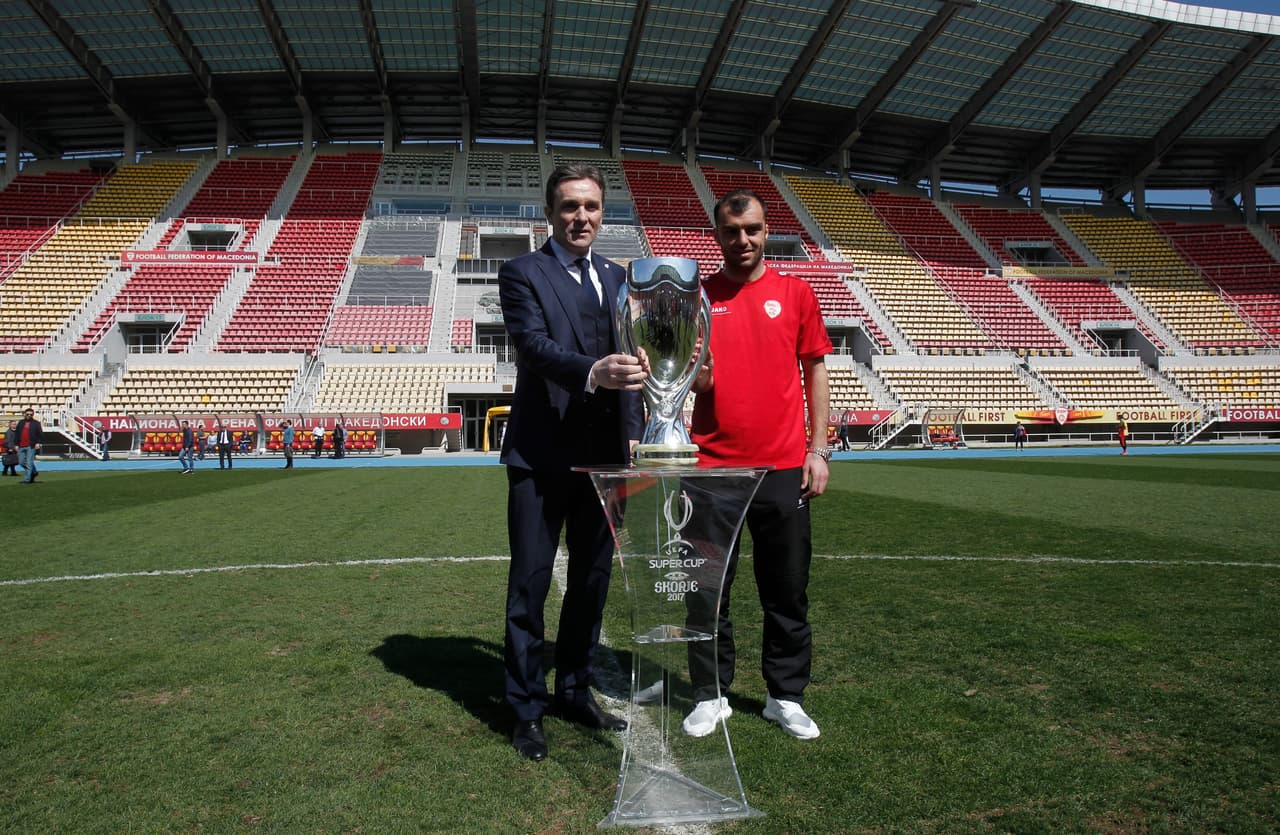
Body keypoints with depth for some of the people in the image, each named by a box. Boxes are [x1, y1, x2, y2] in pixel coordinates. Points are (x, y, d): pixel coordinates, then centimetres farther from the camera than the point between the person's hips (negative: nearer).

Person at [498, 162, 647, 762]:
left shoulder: (616, 278, 14)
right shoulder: (522, 273, -3)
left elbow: (627, 360, 15)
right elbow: (535, 346, -20)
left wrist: (632, 429, 4)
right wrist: (591, 373, -38)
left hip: (604, 454, 6)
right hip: (542, 454, -5)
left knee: (593, 579, 14)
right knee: (530, 583, 3)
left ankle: (574, 691, 30)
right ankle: (527, 709, 17)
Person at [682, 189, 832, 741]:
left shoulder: (795, 293, 7)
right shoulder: (697, 297, 7)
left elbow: (816, 373, 8)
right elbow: (693, 382, 7)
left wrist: (818, 450, 2)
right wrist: (692, 369, -17)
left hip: (783, 468, 0)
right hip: (713, 466, 0)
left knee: (788, 591, 8)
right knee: (707, 590, 6)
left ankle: (785, 696, 24)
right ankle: (711, 695, 22)